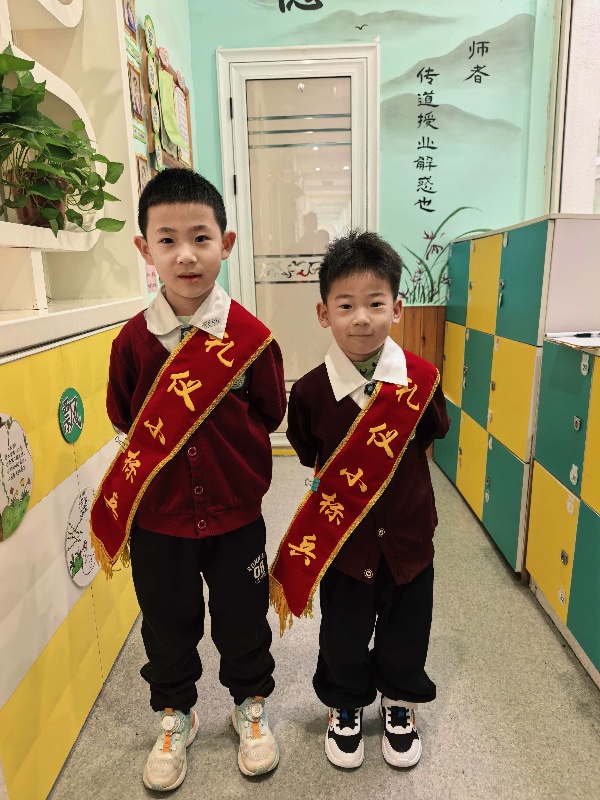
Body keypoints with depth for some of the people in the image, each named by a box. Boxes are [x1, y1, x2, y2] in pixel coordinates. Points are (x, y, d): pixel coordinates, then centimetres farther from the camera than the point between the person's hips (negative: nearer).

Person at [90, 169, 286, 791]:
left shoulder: (251, 336, -12)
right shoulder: (133, 339, -8)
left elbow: (269, 415, -5)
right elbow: (123, 418, 2)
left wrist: (220, 414, -13)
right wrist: (158, 443, -6)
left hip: (234, 512, -1)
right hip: (156, 514, 2)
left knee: (242, 619, 18)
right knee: (167, 624, 21)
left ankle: (251, 704, 48)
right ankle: (174, 716, 48)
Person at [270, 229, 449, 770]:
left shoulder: (421, 379, -14)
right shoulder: (311, 390, -16)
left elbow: (433, 435, 3)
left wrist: (390, 471, -1)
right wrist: (339, 482, -6)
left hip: (408, 532, 1)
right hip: (341, 536, -1)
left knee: (406, 630, 22)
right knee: (343, 634, 19)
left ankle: (400, 702, 52)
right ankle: (345, 707, 49)